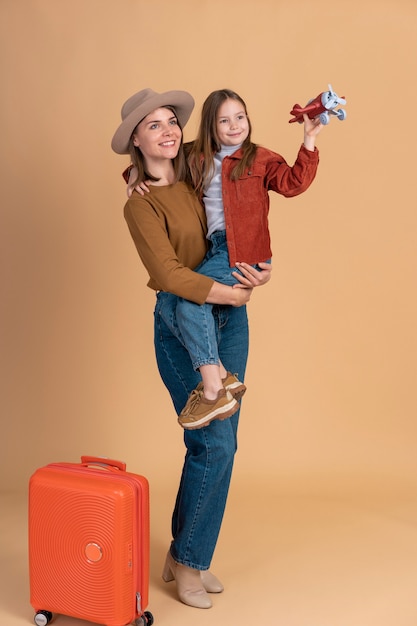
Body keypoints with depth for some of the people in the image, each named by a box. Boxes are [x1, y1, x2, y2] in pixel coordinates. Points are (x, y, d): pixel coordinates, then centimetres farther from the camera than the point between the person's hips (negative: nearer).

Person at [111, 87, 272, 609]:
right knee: (212, 444, -8)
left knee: (222, 444, 8)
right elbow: (169, 273, -16)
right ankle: (184, 559, 14)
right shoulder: (141, 204, -7)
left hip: (230, 318, 6)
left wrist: (260, 270, -6)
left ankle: (192, 559, 23)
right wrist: (233, 293, -16)